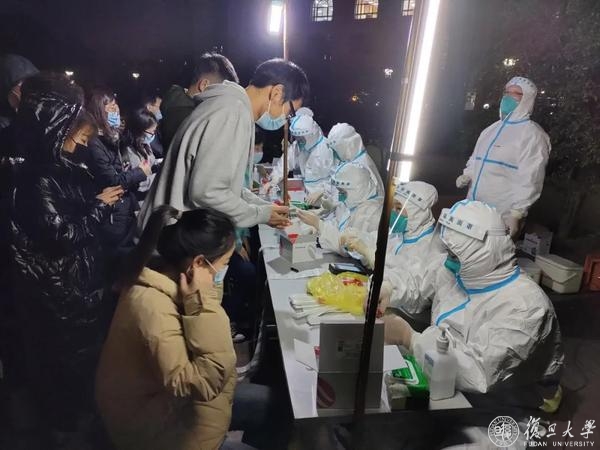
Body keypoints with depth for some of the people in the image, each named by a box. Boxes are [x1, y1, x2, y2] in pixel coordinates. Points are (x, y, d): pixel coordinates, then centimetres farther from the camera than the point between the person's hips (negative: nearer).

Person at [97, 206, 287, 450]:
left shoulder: (168, 276, -9)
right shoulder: (153, 308, -35)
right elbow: (204, 382, -35)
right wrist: (202, 302, -36)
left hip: (172, 396, 8)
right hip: (156, 428, -8)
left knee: (268, 403, 9)